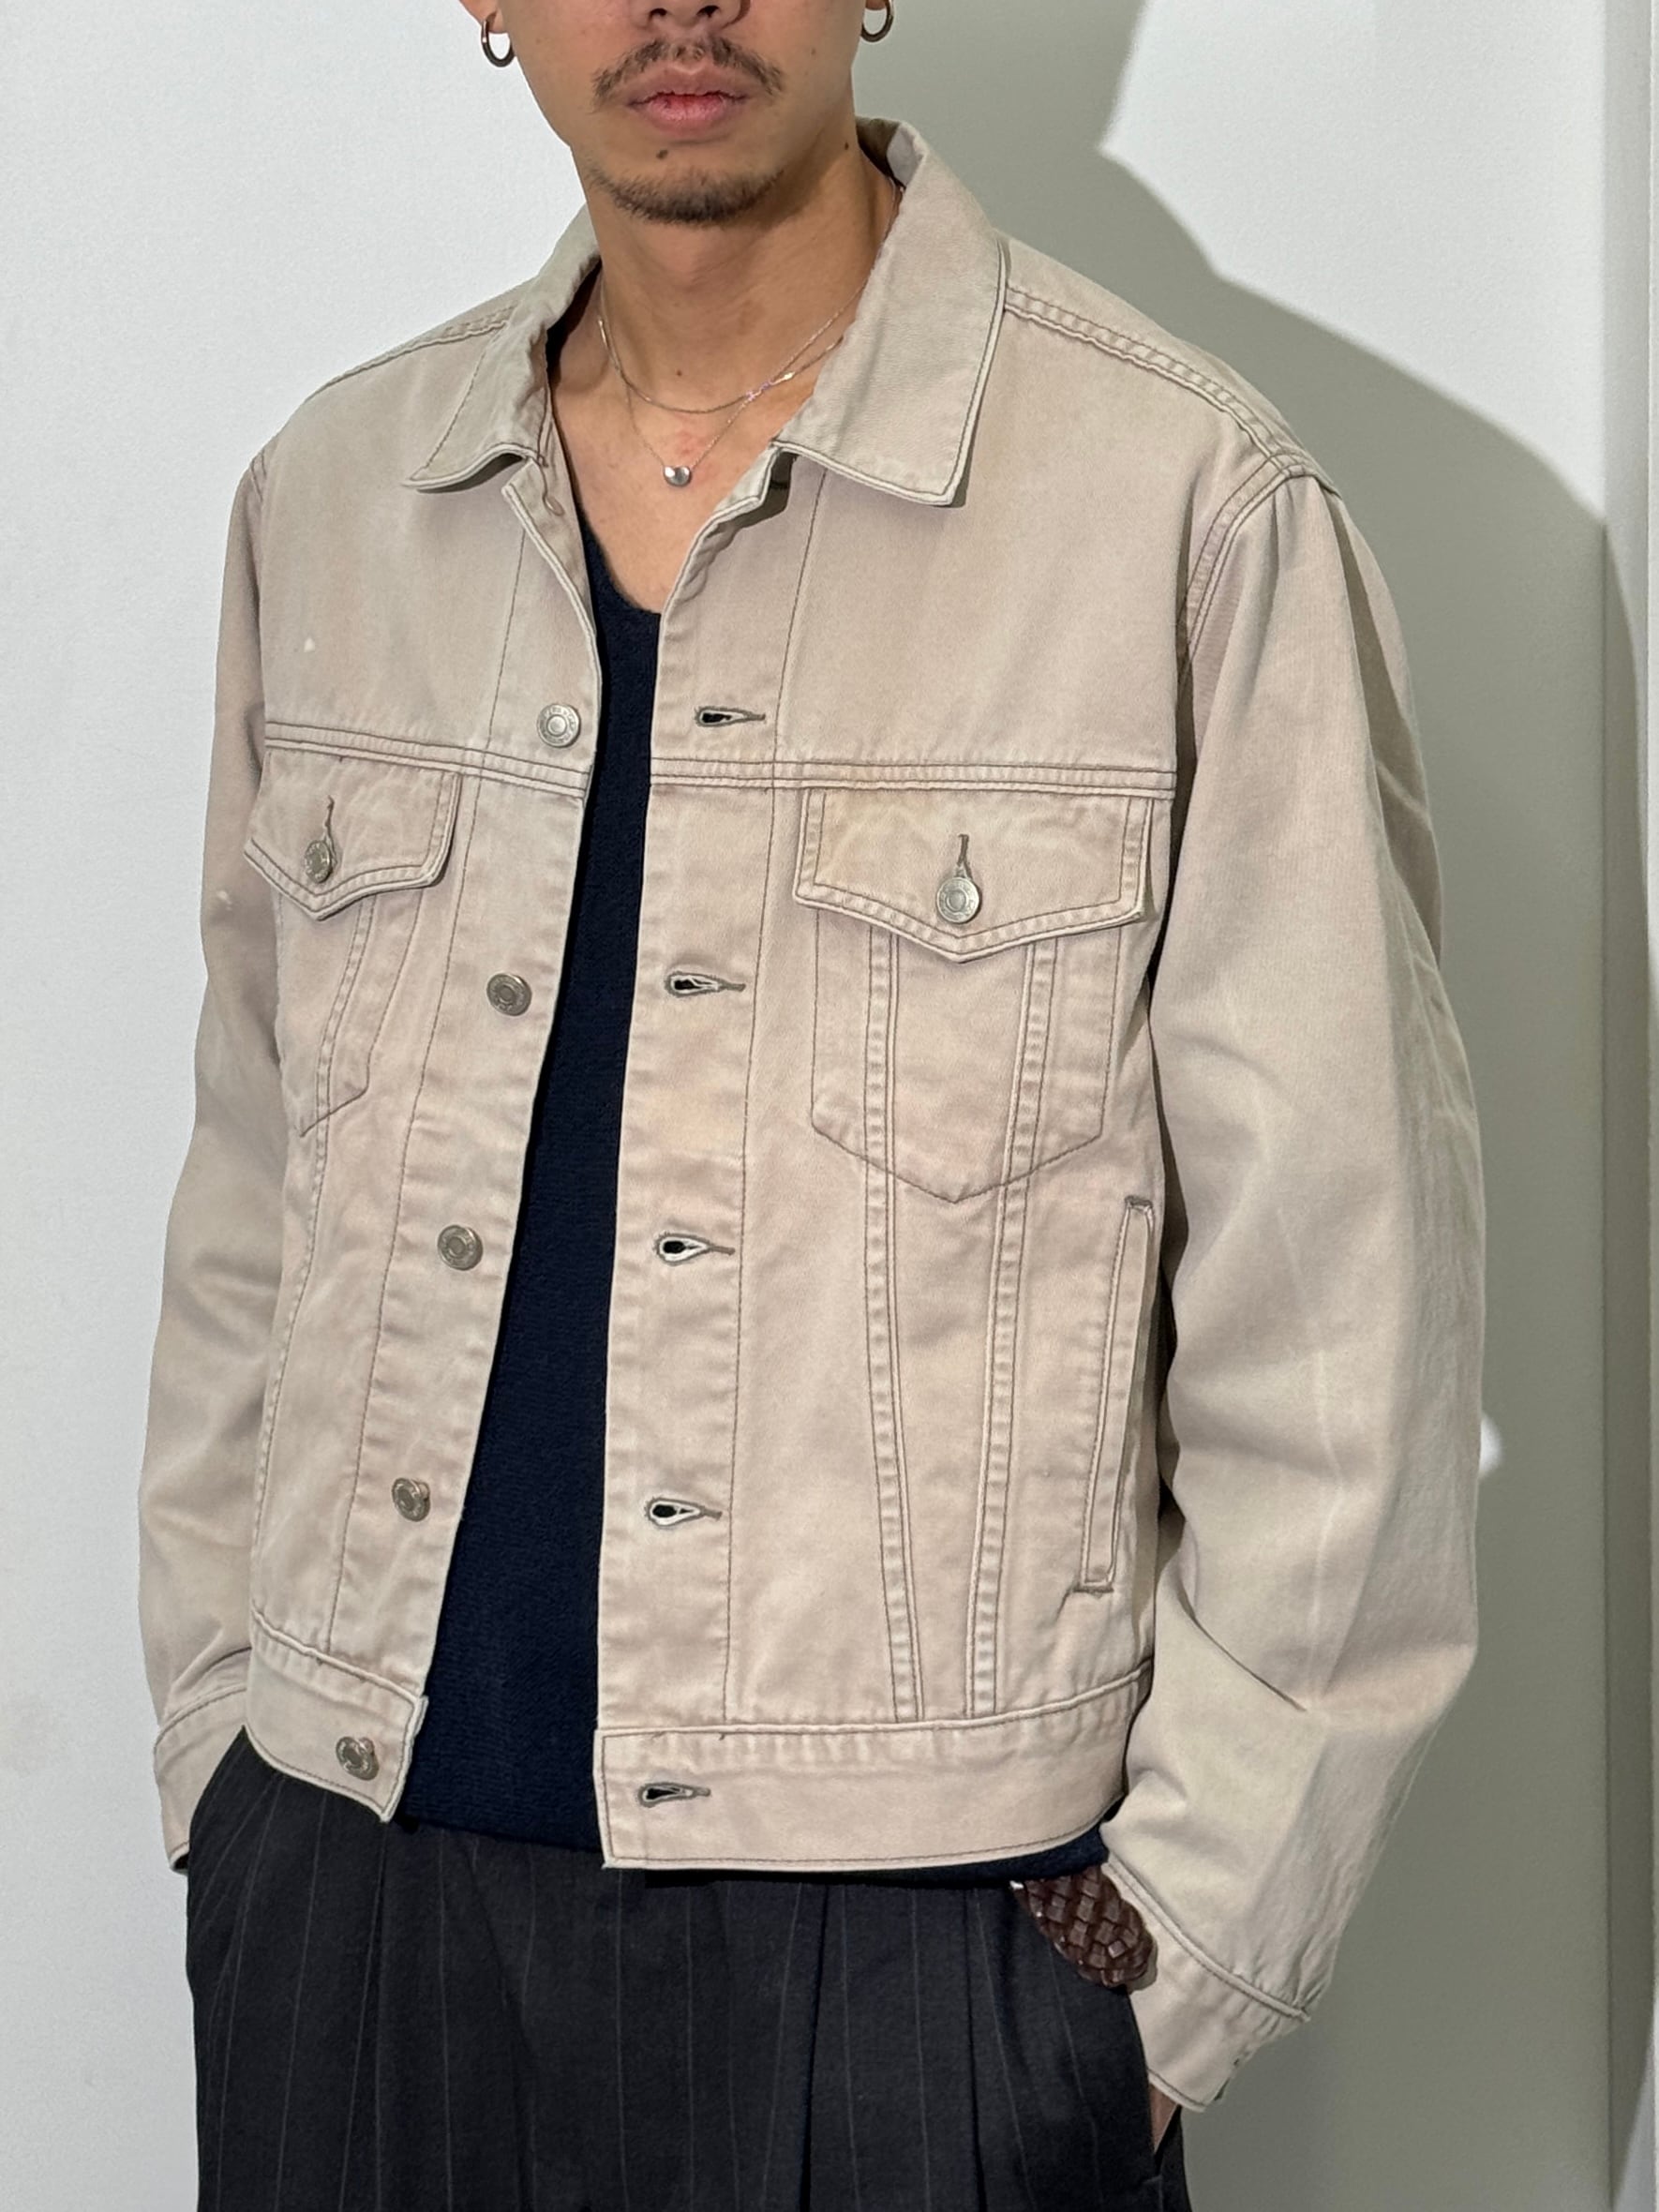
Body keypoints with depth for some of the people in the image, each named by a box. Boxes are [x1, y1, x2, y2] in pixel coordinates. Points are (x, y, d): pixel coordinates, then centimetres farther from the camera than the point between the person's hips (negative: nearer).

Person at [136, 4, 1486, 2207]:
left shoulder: (1195, 509, -9)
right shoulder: (329, 496, 5)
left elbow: (1334, 1307, -7)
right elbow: (255, 1209, 11)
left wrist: (1182, 1956, -7)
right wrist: (214, 1754, 9)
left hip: (918, 1930, -3)